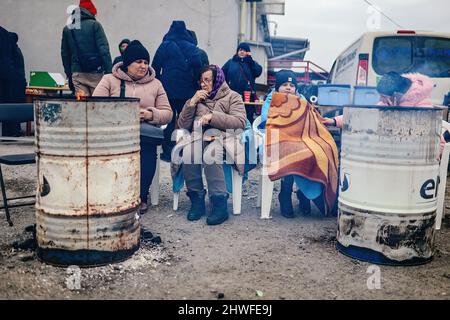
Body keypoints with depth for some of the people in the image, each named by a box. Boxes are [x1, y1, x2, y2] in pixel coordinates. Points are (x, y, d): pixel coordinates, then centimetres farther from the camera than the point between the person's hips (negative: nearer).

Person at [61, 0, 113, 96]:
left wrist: (69, 76, 19)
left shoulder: (67, 29, 13)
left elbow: (65, 55, 15)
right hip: (95, 73, -4)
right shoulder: (94, 25, -2)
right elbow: (104, 50, -10)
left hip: (77, 74, 4)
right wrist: (109, 72, -9)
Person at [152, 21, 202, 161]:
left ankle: (168, 151, 2)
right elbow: (198, 70, -1)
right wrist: (196, 89, 5)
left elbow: (155, 68, -1)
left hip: (168, 90, -1)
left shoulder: (165, 46, 0)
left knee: (168, 120, 5)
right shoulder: (192, 48, 3)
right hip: (187, 92, 1)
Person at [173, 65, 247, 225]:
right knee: (188, 153, -32)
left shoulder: (233, 97, 13)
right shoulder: (198, 98, 25)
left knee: (209, 155, -37)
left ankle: (219, 203, -30)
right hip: (198, 135, 3)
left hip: (221, 136, -3)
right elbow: (182, 125, 16)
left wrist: (213, 117, -12)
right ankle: (197, 199, -19)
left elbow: (240, 122, -5)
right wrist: (192, 103, 3)